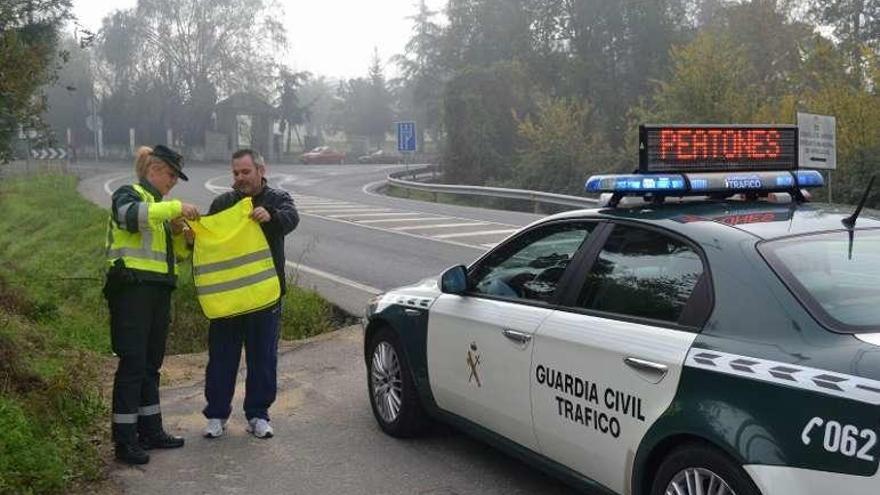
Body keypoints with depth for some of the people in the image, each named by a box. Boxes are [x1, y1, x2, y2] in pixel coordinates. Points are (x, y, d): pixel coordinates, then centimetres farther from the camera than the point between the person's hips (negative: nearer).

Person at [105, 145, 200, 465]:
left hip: (159, 291, 9)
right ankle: (125, 441, -3)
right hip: (132, 290, -8)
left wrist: (179, 232, 1)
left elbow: (180, 254, 22)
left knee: (151, 364, 13)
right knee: (132, 363, -8)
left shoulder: (162, 207, 22)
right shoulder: (128, 194, -2)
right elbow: (131, 214, -29)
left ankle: (151, 430, 21)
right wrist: (176, 208, -27)